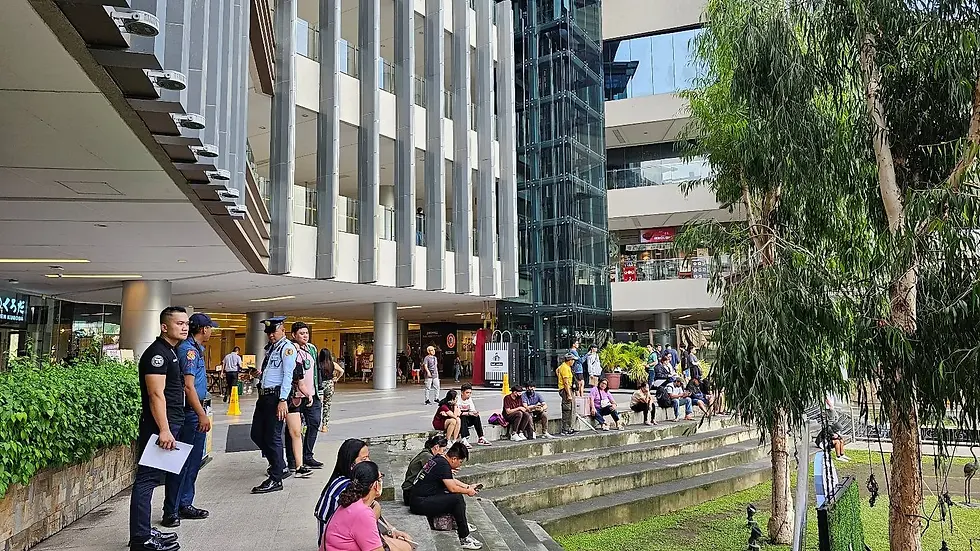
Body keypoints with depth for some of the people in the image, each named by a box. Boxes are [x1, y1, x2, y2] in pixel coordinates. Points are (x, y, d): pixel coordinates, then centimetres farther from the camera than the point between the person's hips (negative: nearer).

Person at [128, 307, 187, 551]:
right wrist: (164, 430, -25)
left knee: (151, 478, 14)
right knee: (147, 479, -5)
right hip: (159, 427, -10)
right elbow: (156, 394, -21)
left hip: (169, 425, 10)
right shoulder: (157, 352, -13)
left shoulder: (170, 351, 17)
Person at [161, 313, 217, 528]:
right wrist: (202, 414, -23)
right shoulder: (188, 349, -16)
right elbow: (188, 386, -22)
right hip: (191, 412, -11)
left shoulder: (196, 348, 15)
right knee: (183, 461, -5)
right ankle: (171, 512, 2)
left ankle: (185, 505, 24)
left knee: (194, 460, 15)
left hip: (196, 411, 11)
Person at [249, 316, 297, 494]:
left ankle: (275, 480, 7)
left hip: (276, 396, -9)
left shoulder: (287, 348, -9)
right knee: (257, 434, 12)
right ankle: (279, 467, 27)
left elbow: (288, 375, -15)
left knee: (272, 437, -3)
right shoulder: (270, 347, 17)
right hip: (264, 395, 9)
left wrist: (283, 400, -21)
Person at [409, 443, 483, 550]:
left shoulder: (438, 459, 11)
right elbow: (452, 488, -17)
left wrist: (468, 487, 21)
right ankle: (464, 539, -11)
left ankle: (461, 525, 27)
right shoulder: (443, 465, -18)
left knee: (456, 495, 14)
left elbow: (451, 481, 25)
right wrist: (468, 491, -1)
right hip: (420, 504, -10)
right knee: (457, 499, -18)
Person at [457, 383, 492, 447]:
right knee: (463, 418, -34)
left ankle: (480, 438, -14)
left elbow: (472, 410, 1)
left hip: (467, 421, 6)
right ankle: (464, 440, -42)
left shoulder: (469, 399, 4)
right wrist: (468, 413, -36)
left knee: (477, 417, -15)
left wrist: (475, 413, -23)